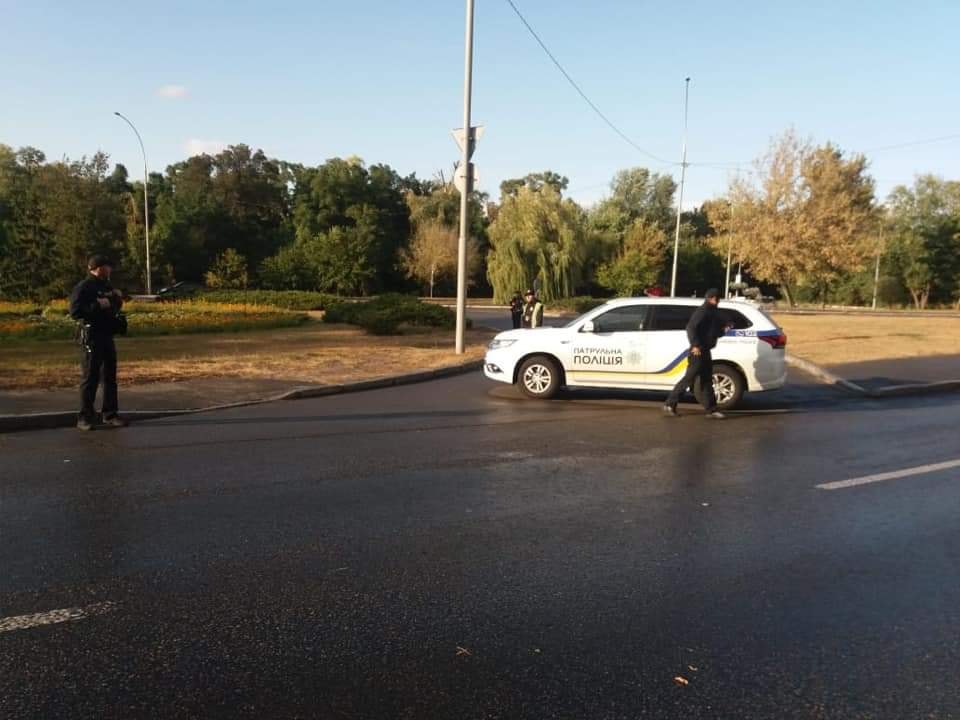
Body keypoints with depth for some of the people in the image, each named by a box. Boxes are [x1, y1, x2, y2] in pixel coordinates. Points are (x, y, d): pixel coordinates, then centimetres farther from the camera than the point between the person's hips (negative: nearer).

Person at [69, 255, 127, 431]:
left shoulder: (106, 286, 16)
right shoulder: (83, 287, -9)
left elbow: (114, 308, 28)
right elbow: (75, 311, -19)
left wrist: (117, 299, 8)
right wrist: (98, 305, -22)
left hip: (107, 337, 8)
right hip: (91, 338, -8)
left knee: (110, 377, 10)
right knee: (90, 378, -4)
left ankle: (110, 414, 17)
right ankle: (84, 418, 2)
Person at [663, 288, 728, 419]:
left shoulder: (713, 312, 17)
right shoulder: (702, 311, -12)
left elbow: (715, 331, 22)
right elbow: (690, 327, -22)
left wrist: (723, 330, 1)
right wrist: (695, 344, -28)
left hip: (705, 351, 9)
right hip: (697, 351, -9)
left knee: (707, 381, 11)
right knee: (689, 378, -8)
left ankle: (711, 409, 16)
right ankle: (670, 405, -1)